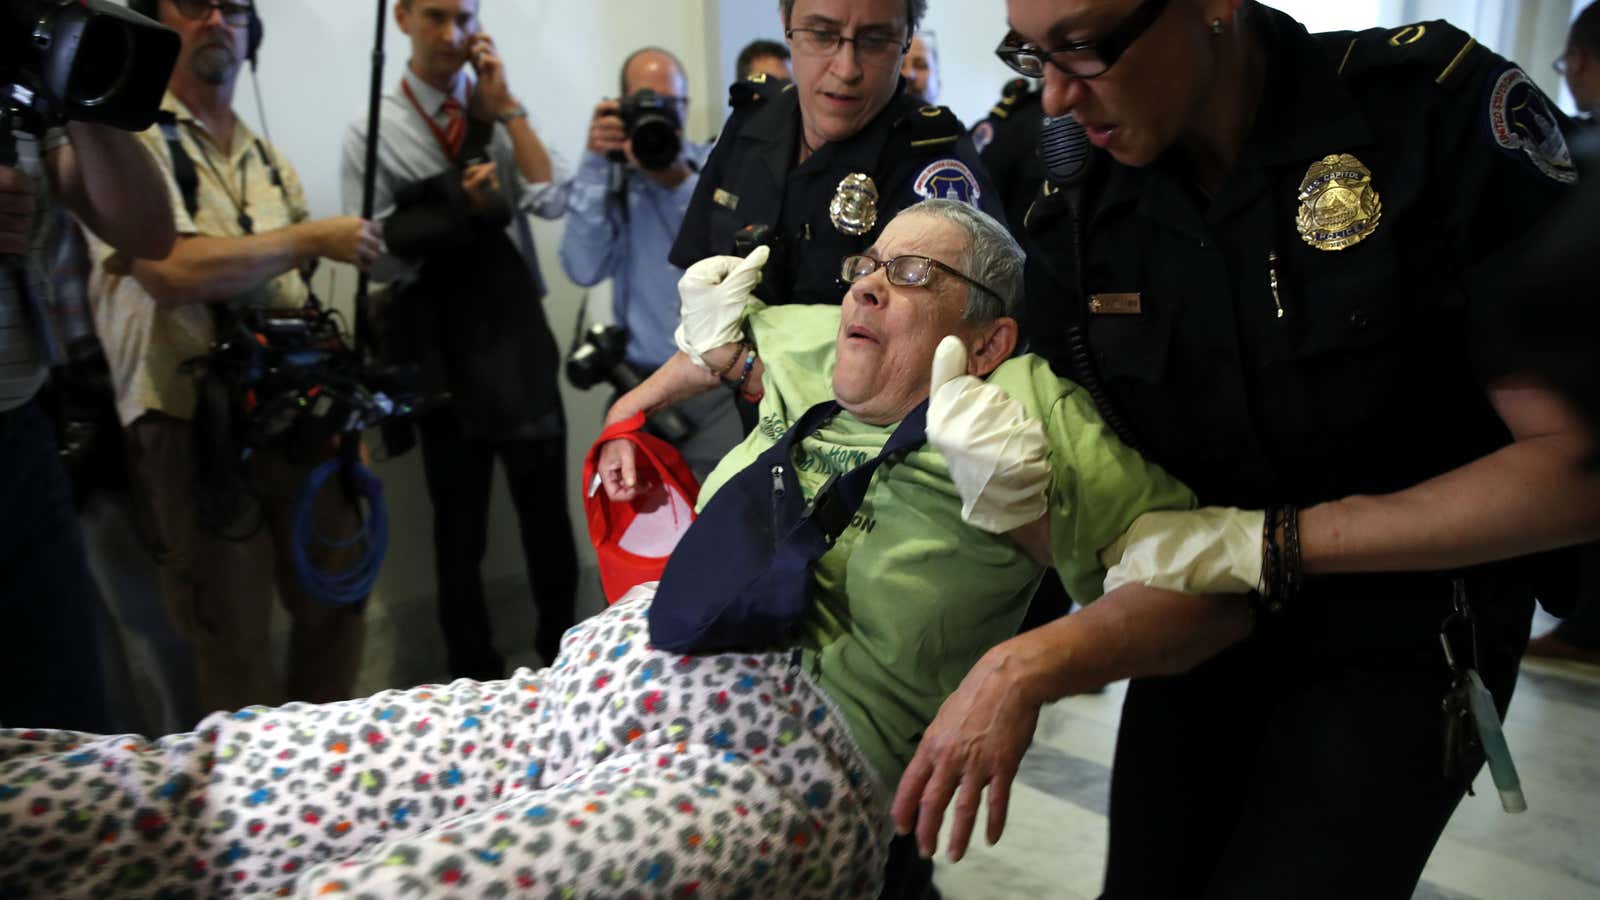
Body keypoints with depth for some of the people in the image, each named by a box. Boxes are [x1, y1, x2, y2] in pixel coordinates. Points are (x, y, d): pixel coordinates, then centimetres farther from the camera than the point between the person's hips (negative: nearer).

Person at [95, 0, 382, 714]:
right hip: (195, 437, -6)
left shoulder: (268, 161, 15)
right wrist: (314, 238, -12)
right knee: (235, 643, 4)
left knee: (336, 603, 13)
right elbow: (173, 270, -22)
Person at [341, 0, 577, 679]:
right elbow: (382, 259, -7)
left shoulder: (498, 111, 5)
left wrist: (506, 110, -10)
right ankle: (476, 684, 26)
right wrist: (458, 209, -17)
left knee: (547, 511, 11)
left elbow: (550, 202, -8)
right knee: (460, 527, 10)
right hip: (443, 353, -2)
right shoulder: (373, 131, -3)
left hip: (520, 342, 2)